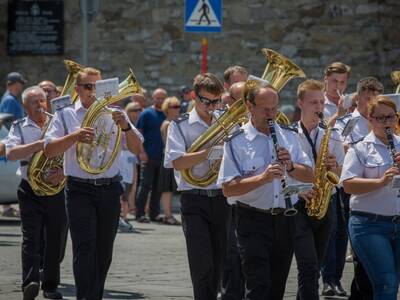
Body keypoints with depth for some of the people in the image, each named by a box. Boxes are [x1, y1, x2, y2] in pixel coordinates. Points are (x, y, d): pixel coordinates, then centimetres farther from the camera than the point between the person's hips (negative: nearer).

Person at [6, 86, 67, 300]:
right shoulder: (19, 127, 6)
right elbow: (10, 153, -11)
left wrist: (64, 173, -15)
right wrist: (39, 145, -20)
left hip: (57, 189, 2)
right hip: (30, 191, -2)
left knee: (56, 240, 5)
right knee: (31, 238, -14)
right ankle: (30, 283, -24)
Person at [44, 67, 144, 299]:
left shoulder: (113, 114, 11)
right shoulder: (66, 115, 5)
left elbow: (137, 149, 1)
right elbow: (49, 150, -7)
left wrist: (126, 127, -19)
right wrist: (74, 136, -24)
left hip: (110, 190, 3)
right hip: (80, 190, -3)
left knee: (104, 251, 8)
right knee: (85, 247, -14)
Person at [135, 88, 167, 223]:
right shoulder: (147, 114, -1)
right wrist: (141, 151, -14)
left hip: (163, 156, 5)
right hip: (148, 156, -5)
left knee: (158, 186, 8)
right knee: (145, 185, -4)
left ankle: (154, 213, 14)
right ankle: (140, 213, -1)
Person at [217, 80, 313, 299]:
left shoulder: (289, 136, 9)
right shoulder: (236, 142, -6)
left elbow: (309, 176, 10)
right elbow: (228, 189, -12)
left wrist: (291, 166, -12)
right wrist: (262, 178, -26)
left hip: (285, 221, 5)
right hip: (253, 222, -5)